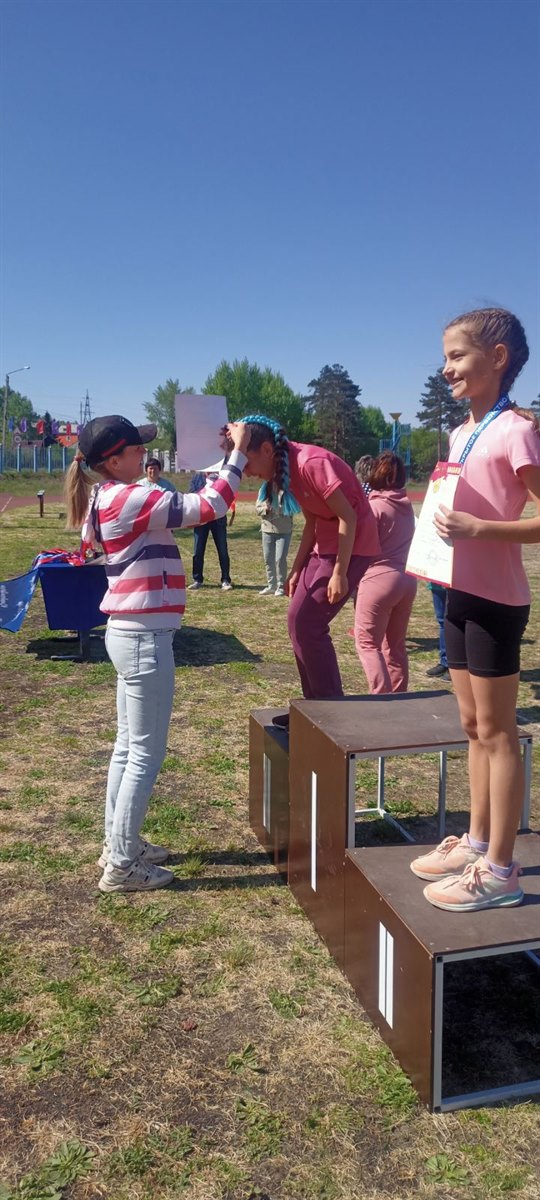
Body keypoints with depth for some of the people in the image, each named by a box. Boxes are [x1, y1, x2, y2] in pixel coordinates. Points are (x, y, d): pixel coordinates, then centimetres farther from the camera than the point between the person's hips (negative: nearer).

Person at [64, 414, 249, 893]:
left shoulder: (108, 499, 11)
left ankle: (117, 844, 30)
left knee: (128, 746, 18)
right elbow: (209, 507, -20)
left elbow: (184, 506, 16)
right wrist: (237, 453, -11)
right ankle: (122, 866, 9)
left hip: (131, 633, 10)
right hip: (145, 638, -10)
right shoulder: (129, 499, -19)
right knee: (146, 754, -1)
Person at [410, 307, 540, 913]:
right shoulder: (461, 433, 11)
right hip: (460, 592, 9)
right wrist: (439, 523, 6)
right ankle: (476, 842, 28)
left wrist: (478, 529, -28)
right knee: (474, 725, 15)